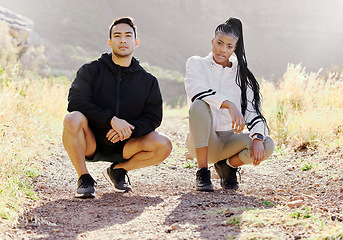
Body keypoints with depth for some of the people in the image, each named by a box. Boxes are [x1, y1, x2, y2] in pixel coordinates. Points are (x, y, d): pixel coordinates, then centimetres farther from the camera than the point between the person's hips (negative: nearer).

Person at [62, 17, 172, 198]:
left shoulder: (148, 81, 5)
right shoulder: (91, 70, -2)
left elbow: (153, 117, 1)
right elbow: (76, 102, -14)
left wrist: (130, 129, -20)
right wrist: (111, 119, -26)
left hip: (123, 146, 3)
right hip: (91, 142, -2)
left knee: (164, 146, -22)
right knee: (73, 119, -34)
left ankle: (118, 170, 5)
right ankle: (84, 178, -14)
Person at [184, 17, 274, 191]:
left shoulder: (242, 75, 11)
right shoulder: (197, 64, 3)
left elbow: (252, 110, -2)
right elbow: (196, 90, -19)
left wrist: (258, 138, -22)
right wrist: (229, 105, -34)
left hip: (230, 141, 3)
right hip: (202, 142, -3)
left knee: (267, 146, -26)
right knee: (199, 105, -33)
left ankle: (228, 165, 6)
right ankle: (202, 172, -21)